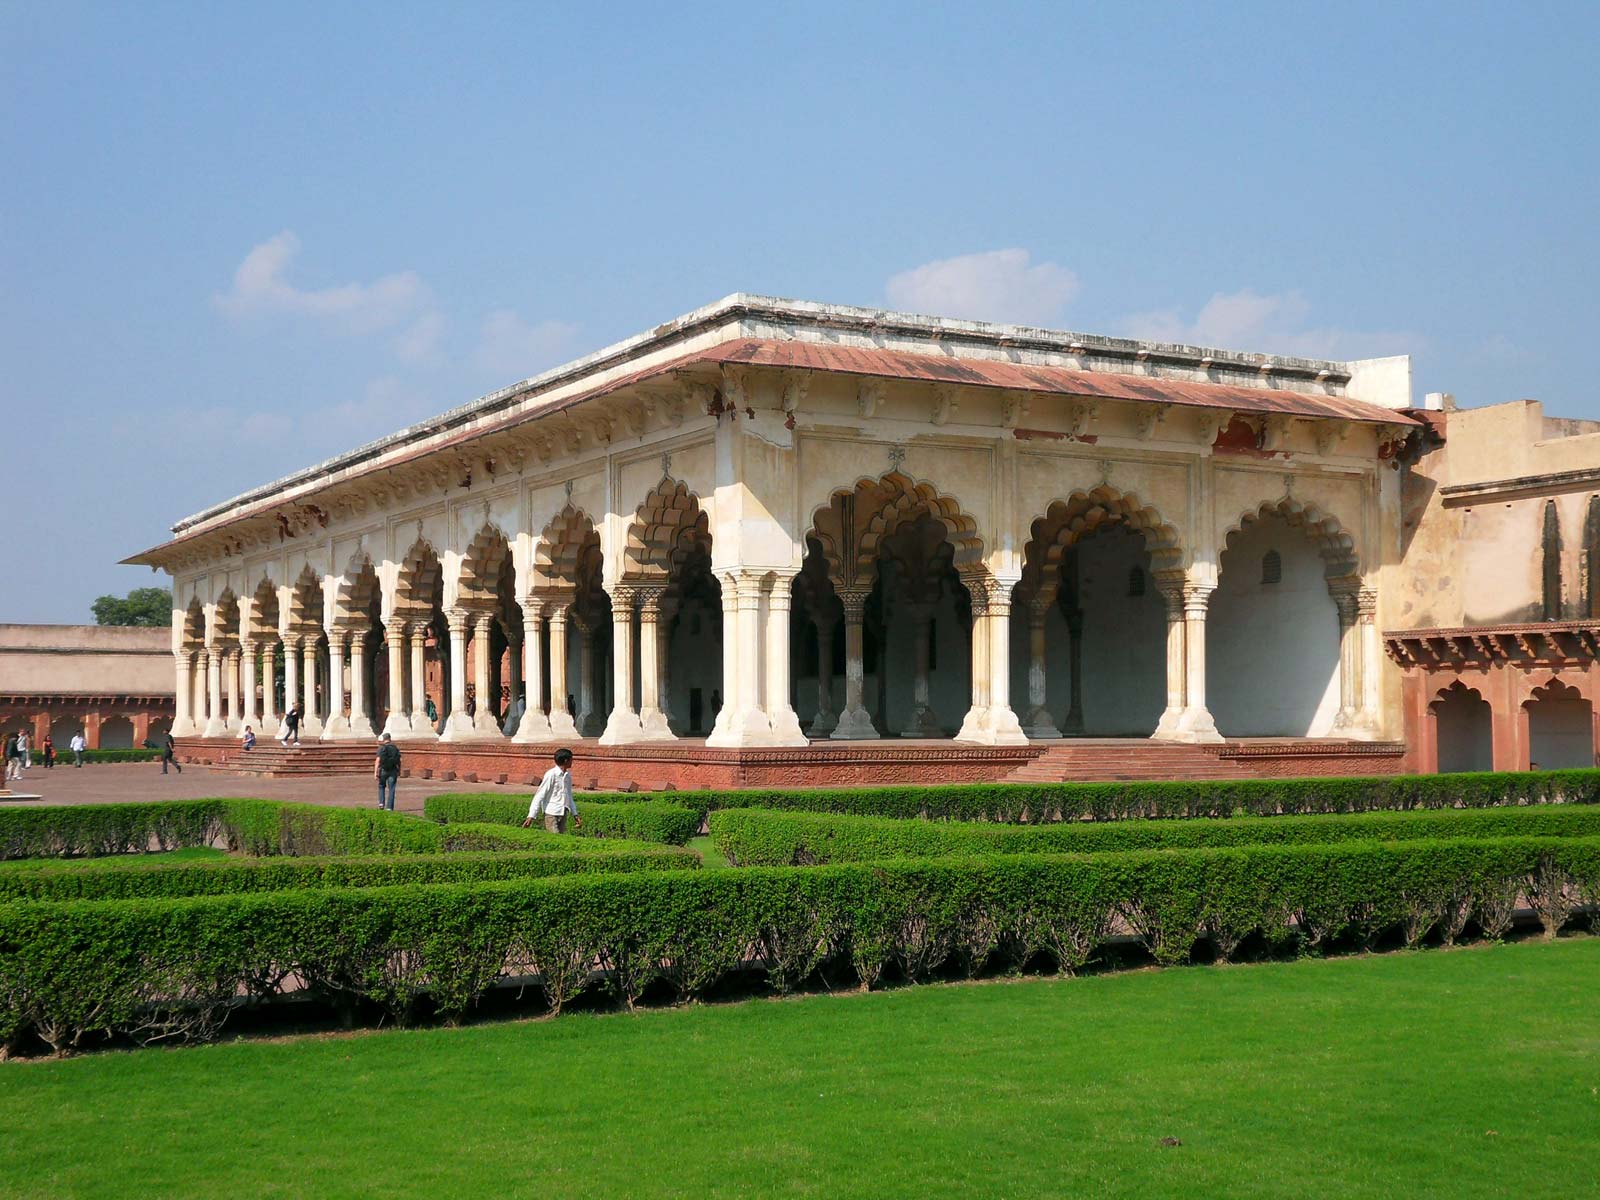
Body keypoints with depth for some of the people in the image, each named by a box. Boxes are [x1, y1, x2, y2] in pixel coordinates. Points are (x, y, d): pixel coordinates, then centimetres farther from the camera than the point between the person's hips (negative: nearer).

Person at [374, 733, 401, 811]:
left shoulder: (382, 748, -5)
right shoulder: (396, 748, 6)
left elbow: (378, 760, -13)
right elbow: (399, 762, 9)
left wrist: (375, 772, -16)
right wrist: (399, 773, 18)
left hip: (383, 770, -2)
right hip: (393, 771, 2)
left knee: (381, 786, 20)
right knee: (391, 789, 4)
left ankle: (381, 803, 6)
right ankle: (389, 807, 0)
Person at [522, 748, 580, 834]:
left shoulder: (567, 775, 11)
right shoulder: (551, 775, -12)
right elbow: (539, 795, -12)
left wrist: (575, 814, 19)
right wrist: (531, 816, -16)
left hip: (563, 814, 7)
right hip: (551, 814, -7)